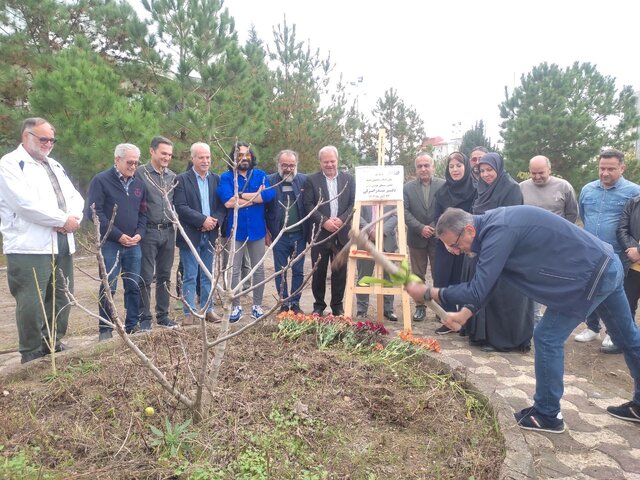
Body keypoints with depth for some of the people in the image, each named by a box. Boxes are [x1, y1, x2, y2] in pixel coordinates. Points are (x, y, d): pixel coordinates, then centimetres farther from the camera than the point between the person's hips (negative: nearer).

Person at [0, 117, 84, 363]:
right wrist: (63, 220, -12)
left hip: (62, 246, 7)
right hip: (29, 248, -7)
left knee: (61, 301, 11)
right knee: (31, 305, -3)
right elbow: (26, 203, -17)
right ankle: (31, 356, 11)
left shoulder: (54, 165, 21)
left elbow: (75, 197, 15)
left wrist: (73, 218, -7)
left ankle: (53, 346, 26)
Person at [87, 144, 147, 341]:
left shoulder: (139, 184, 12)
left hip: (133, 244, 5)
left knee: (134, 287, 9)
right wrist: (118, 235, -14)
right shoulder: (101, 181, -5)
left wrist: (139, 233, -1)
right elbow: (95, 212, -11)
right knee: (108, 288, 0)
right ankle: (105, 330, 10)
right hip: (110, 244, -5)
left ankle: (133, 325, 20)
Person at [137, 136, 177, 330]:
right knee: (146, 277, 1)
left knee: (165, 276, 11)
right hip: (149, 232, -5)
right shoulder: (140, 173, -5)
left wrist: (175, 227, 11)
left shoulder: (172, 177, 11)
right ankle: (145, 318, 12)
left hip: (168, 232, 5)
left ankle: (163, 315, 22)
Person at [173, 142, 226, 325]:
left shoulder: (216, 179, 9)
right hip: (190, 235, -4)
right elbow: (180, 207, -12)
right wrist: (202, 220, -16)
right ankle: (189, 312, 12)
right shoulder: (182, 179, -4)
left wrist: (215, 221, -10)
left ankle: (207, 310, 21)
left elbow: (223, 205, 7)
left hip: (210, 235, 4)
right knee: (190, 277, 3)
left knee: (207, 276, 12)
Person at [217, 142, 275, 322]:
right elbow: (228, 202, -18)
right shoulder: (226, 177, -1)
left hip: (257, 229, 2)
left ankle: (257, 306, 22)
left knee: (258, 270, 9)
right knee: (234, 270, 4)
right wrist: (257, 196, -12)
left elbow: (270, 194, -14)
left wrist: (241, 195, -14)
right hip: (235, 230, -1)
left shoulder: (260, 175, 5)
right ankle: (236, 306, 18)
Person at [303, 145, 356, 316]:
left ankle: (338, 305, 20)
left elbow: (354, 203, 3)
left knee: (340, 271, 6)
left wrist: (341, 220, -12)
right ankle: (318, 305, 19)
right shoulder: (311, 180, 3)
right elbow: (308, 205, -4)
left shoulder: (349, 179, 9)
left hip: (342, 232, 2)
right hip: (320, 233, -1)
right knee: (318, 271, 5)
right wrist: (324, 221, -15)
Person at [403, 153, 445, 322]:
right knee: (418, 276, 9)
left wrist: (435, 227, -13)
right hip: (417, 238, 2)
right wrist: (420, 228, -13)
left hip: (438, 238, -1)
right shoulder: (408, 187, 3)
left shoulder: (443, 185, -1)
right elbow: (405, 211, -3)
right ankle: (420, 307, 20)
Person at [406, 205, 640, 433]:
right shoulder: (491, 225, 2)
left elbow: (478, 291, -28)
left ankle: (547, 415, 14)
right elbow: (485, 283, 8)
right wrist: (464, 313, -1)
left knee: (548, 339, -2)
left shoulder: (498, 233, -28)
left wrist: (427, 292, -20)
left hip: (589, 276, -10)